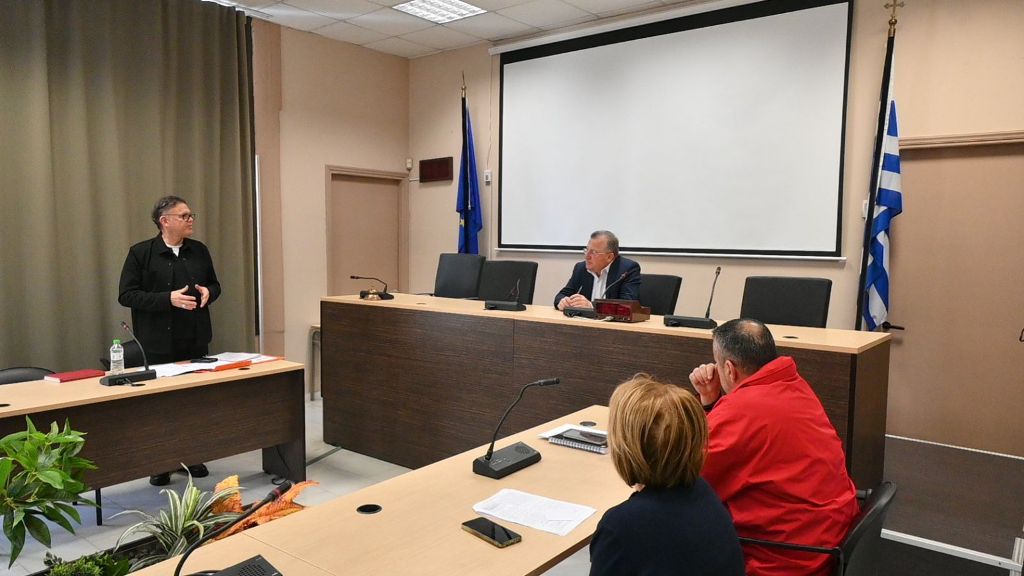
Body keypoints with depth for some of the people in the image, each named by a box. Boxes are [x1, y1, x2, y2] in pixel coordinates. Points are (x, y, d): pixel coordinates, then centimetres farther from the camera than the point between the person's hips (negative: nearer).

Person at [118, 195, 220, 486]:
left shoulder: (199, 251, 6)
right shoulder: (140, 253, -7)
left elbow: (214, 284, 17)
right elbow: (126, 295, -9)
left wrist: (208, 292, -7)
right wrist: (168, 299, -21)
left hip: (195, 340, 4)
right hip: (158, 343, -4)